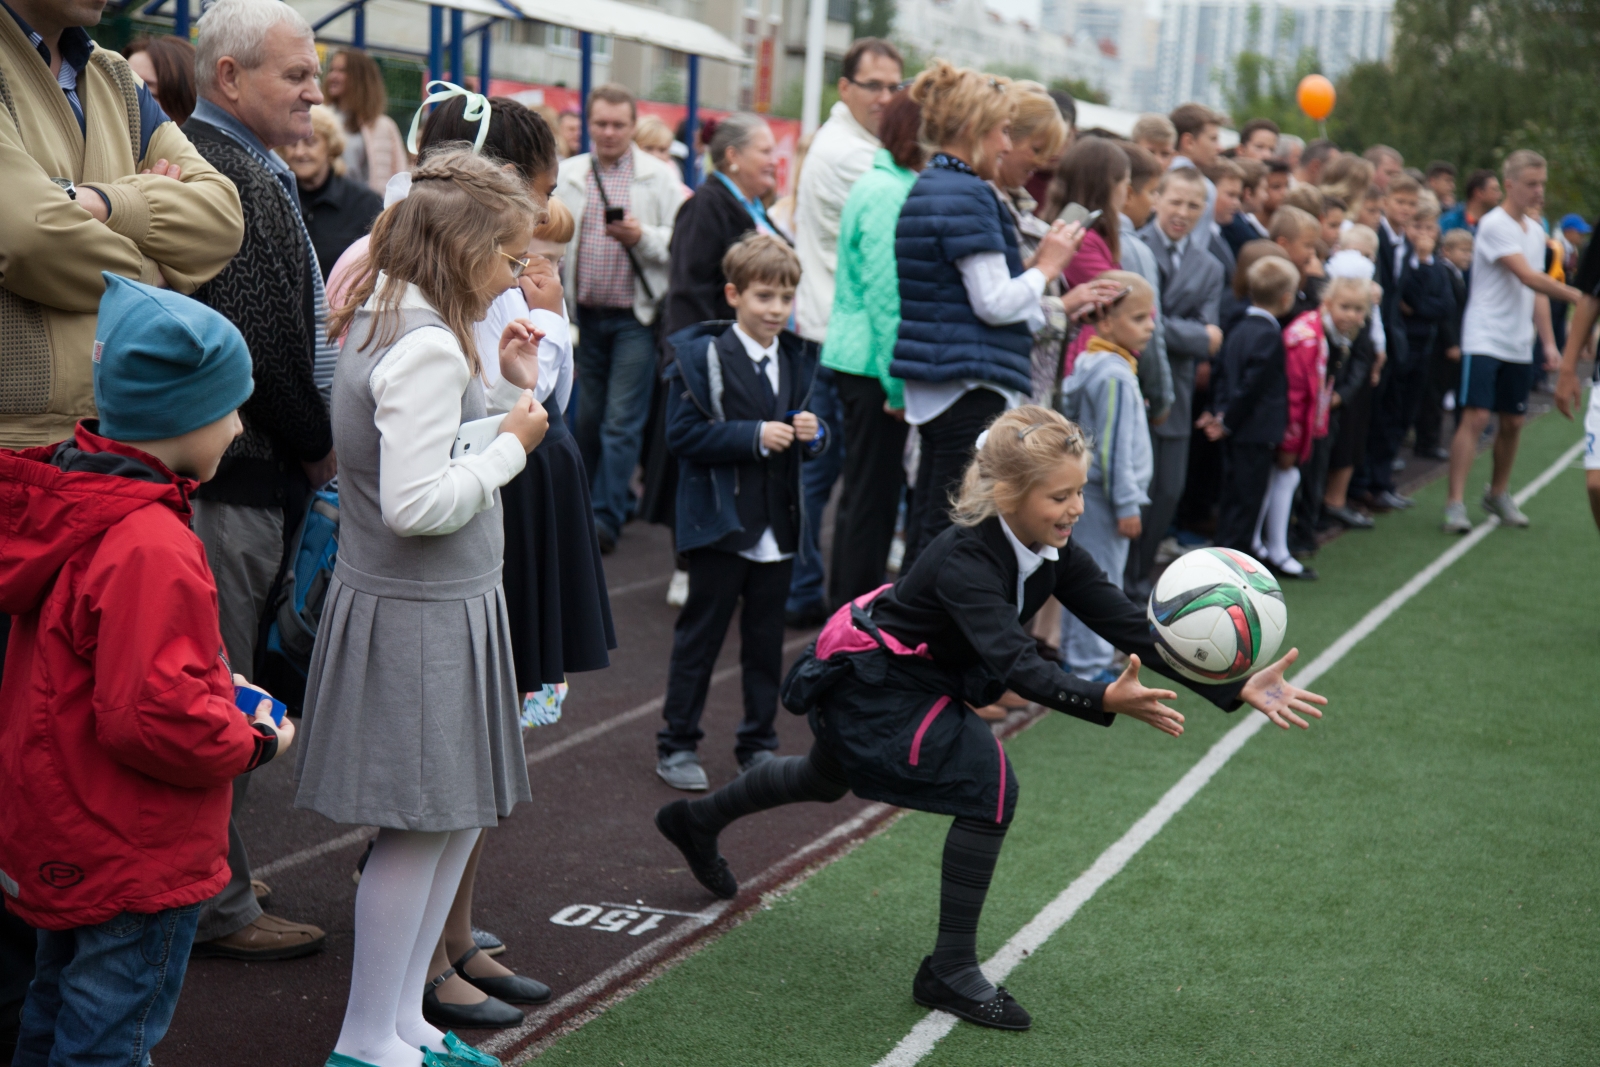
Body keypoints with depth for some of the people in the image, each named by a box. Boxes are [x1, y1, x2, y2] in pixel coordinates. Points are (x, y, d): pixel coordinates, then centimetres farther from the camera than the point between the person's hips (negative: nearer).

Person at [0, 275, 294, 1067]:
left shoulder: (66, 503, 3)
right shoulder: (151, 549, -29)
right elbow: (153, 718, -29)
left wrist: (212, 680, 7)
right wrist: (253, 743, -13)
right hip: (134, 861, -10)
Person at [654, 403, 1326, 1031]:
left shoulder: (1053, 553, -14)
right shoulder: (965, 561, -35)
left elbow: (1131, 627, -19)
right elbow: (1018, 664, -47)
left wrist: (1237, 688, -28)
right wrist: (1105, 701, -63)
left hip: (907, 679, 9)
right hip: (865, 682, -9)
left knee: (827, 779, 31)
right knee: (987, 784, -20)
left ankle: (698, 821, 57)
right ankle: (950, 972, -6)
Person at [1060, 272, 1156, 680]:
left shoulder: (1089, 364, 11)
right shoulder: (1115, 375, -19)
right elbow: (1114, 447, -21)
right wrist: (1126, 504, -17)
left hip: (1087, 491, 10)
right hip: (1103, 495, -10)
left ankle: (1075, 654, 26)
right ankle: (1089, 665, -1)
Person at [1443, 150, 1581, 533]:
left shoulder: (1535, 231, 14)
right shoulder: (1494, 225, -12)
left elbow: (1537, 291, 17)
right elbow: (1528, 277, -20)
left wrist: (1549, 342, 11)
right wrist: (1576, 295, -24)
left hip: (1520, 345, 7)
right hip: (1484, 339, -7)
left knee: (1513, 422, 10)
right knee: (1475, 417, -13)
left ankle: (1497, 494, 26)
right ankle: (1455, 504, -12)